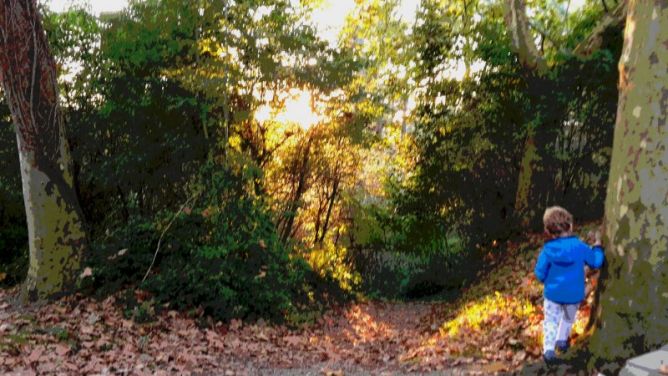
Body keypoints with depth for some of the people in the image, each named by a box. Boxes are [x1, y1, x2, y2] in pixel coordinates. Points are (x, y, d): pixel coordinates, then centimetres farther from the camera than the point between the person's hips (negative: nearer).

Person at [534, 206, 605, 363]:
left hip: (553, 293, -1)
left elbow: (539, 273, -10)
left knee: (551, 320, 12)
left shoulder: (548, 249, -16)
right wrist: (597, 245, 15)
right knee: (568, 318, 27)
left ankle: (548, 349, 1)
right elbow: (596, 262, -1)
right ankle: (562, 340, 39)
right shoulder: (580, 247, -16)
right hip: (574, 294, 1)